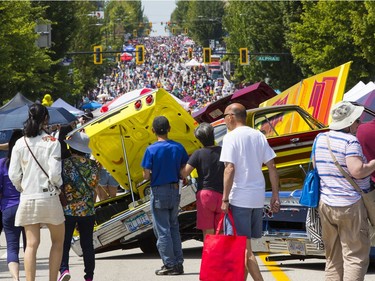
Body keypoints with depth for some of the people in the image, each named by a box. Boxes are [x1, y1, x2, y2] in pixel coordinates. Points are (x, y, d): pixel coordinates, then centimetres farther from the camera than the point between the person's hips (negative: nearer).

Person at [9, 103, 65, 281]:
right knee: (58, 241, 12)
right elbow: (54, 172, -14)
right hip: (49, 198, -3)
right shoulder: (52, 142, -7)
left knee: (31, 243, 3)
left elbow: (13, 175, 1)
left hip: (27, 199, 3)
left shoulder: (20, 144, 1)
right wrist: (57, 186, 6)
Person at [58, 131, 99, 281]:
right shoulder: (93, 165, 2)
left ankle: (64, 269, -18)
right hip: (88, 211, 3)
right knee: (87, 244, 10)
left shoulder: (65, 163, -10)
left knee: (64, 243, 2)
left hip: (68, 210, -3)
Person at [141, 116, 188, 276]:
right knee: (174, 228, 15)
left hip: (159, 192, -5)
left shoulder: (151, 150, -13)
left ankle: (169, 265, 2)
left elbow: (146, 175, -13)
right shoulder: (178, 147, -1)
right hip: (174, 191, 5)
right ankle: (178, 263, 15)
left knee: (162, 230, 2)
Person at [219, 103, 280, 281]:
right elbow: (271, 167, 7)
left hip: (239, 197, -7)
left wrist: (225, 199, -14)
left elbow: (230, 169, -17)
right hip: (258, 197, 7)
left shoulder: (231, 137, -9)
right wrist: (275, 195, 10)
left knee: (244, 246, -4)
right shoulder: (259, 136, 9)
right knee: (244, 243, 16)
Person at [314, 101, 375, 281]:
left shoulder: (320, 139, 9)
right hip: (349, 205, -7)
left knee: (333, 258, 13)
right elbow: (357, 171, -24)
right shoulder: (350, 141, -14)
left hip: (325, 205, 7)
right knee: (355, 256, -5)